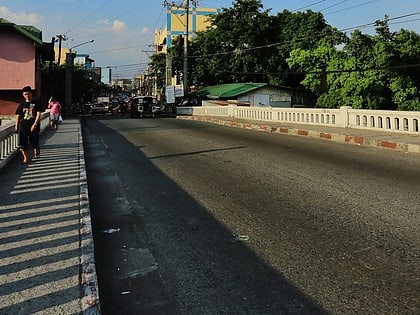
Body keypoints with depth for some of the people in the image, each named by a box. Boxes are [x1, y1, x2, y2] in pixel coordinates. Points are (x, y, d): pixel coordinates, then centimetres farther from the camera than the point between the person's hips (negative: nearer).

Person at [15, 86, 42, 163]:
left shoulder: (36, 103, 1)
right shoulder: (22, 104, 9)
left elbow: (38, 114, -7)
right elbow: (18, 116, 12)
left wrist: (35, 124, -16)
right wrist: (16, 126, 6)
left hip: (33, 126, -2)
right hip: (23, 126, 2)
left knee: (35, 141, 4)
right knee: (22, 143, -4)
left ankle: (36, 153, 32)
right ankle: (26, 158, 6)